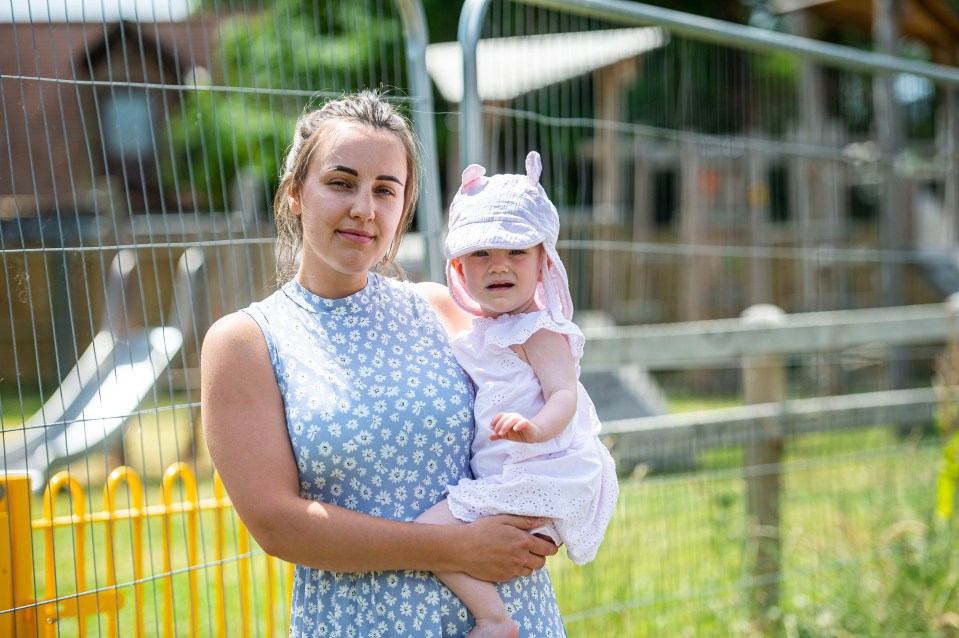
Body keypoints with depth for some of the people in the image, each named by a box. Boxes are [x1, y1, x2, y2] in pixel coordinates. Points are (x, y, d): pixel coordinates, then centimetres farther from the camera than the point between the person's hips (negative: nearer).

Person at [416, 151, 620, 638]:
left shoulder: (537, 332, -11)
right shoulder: (479, 335, 17)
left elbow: (564, 394, -24)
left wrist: (535, 429, -41)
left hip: (536, 478, -11)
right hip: (500, 476, 11)